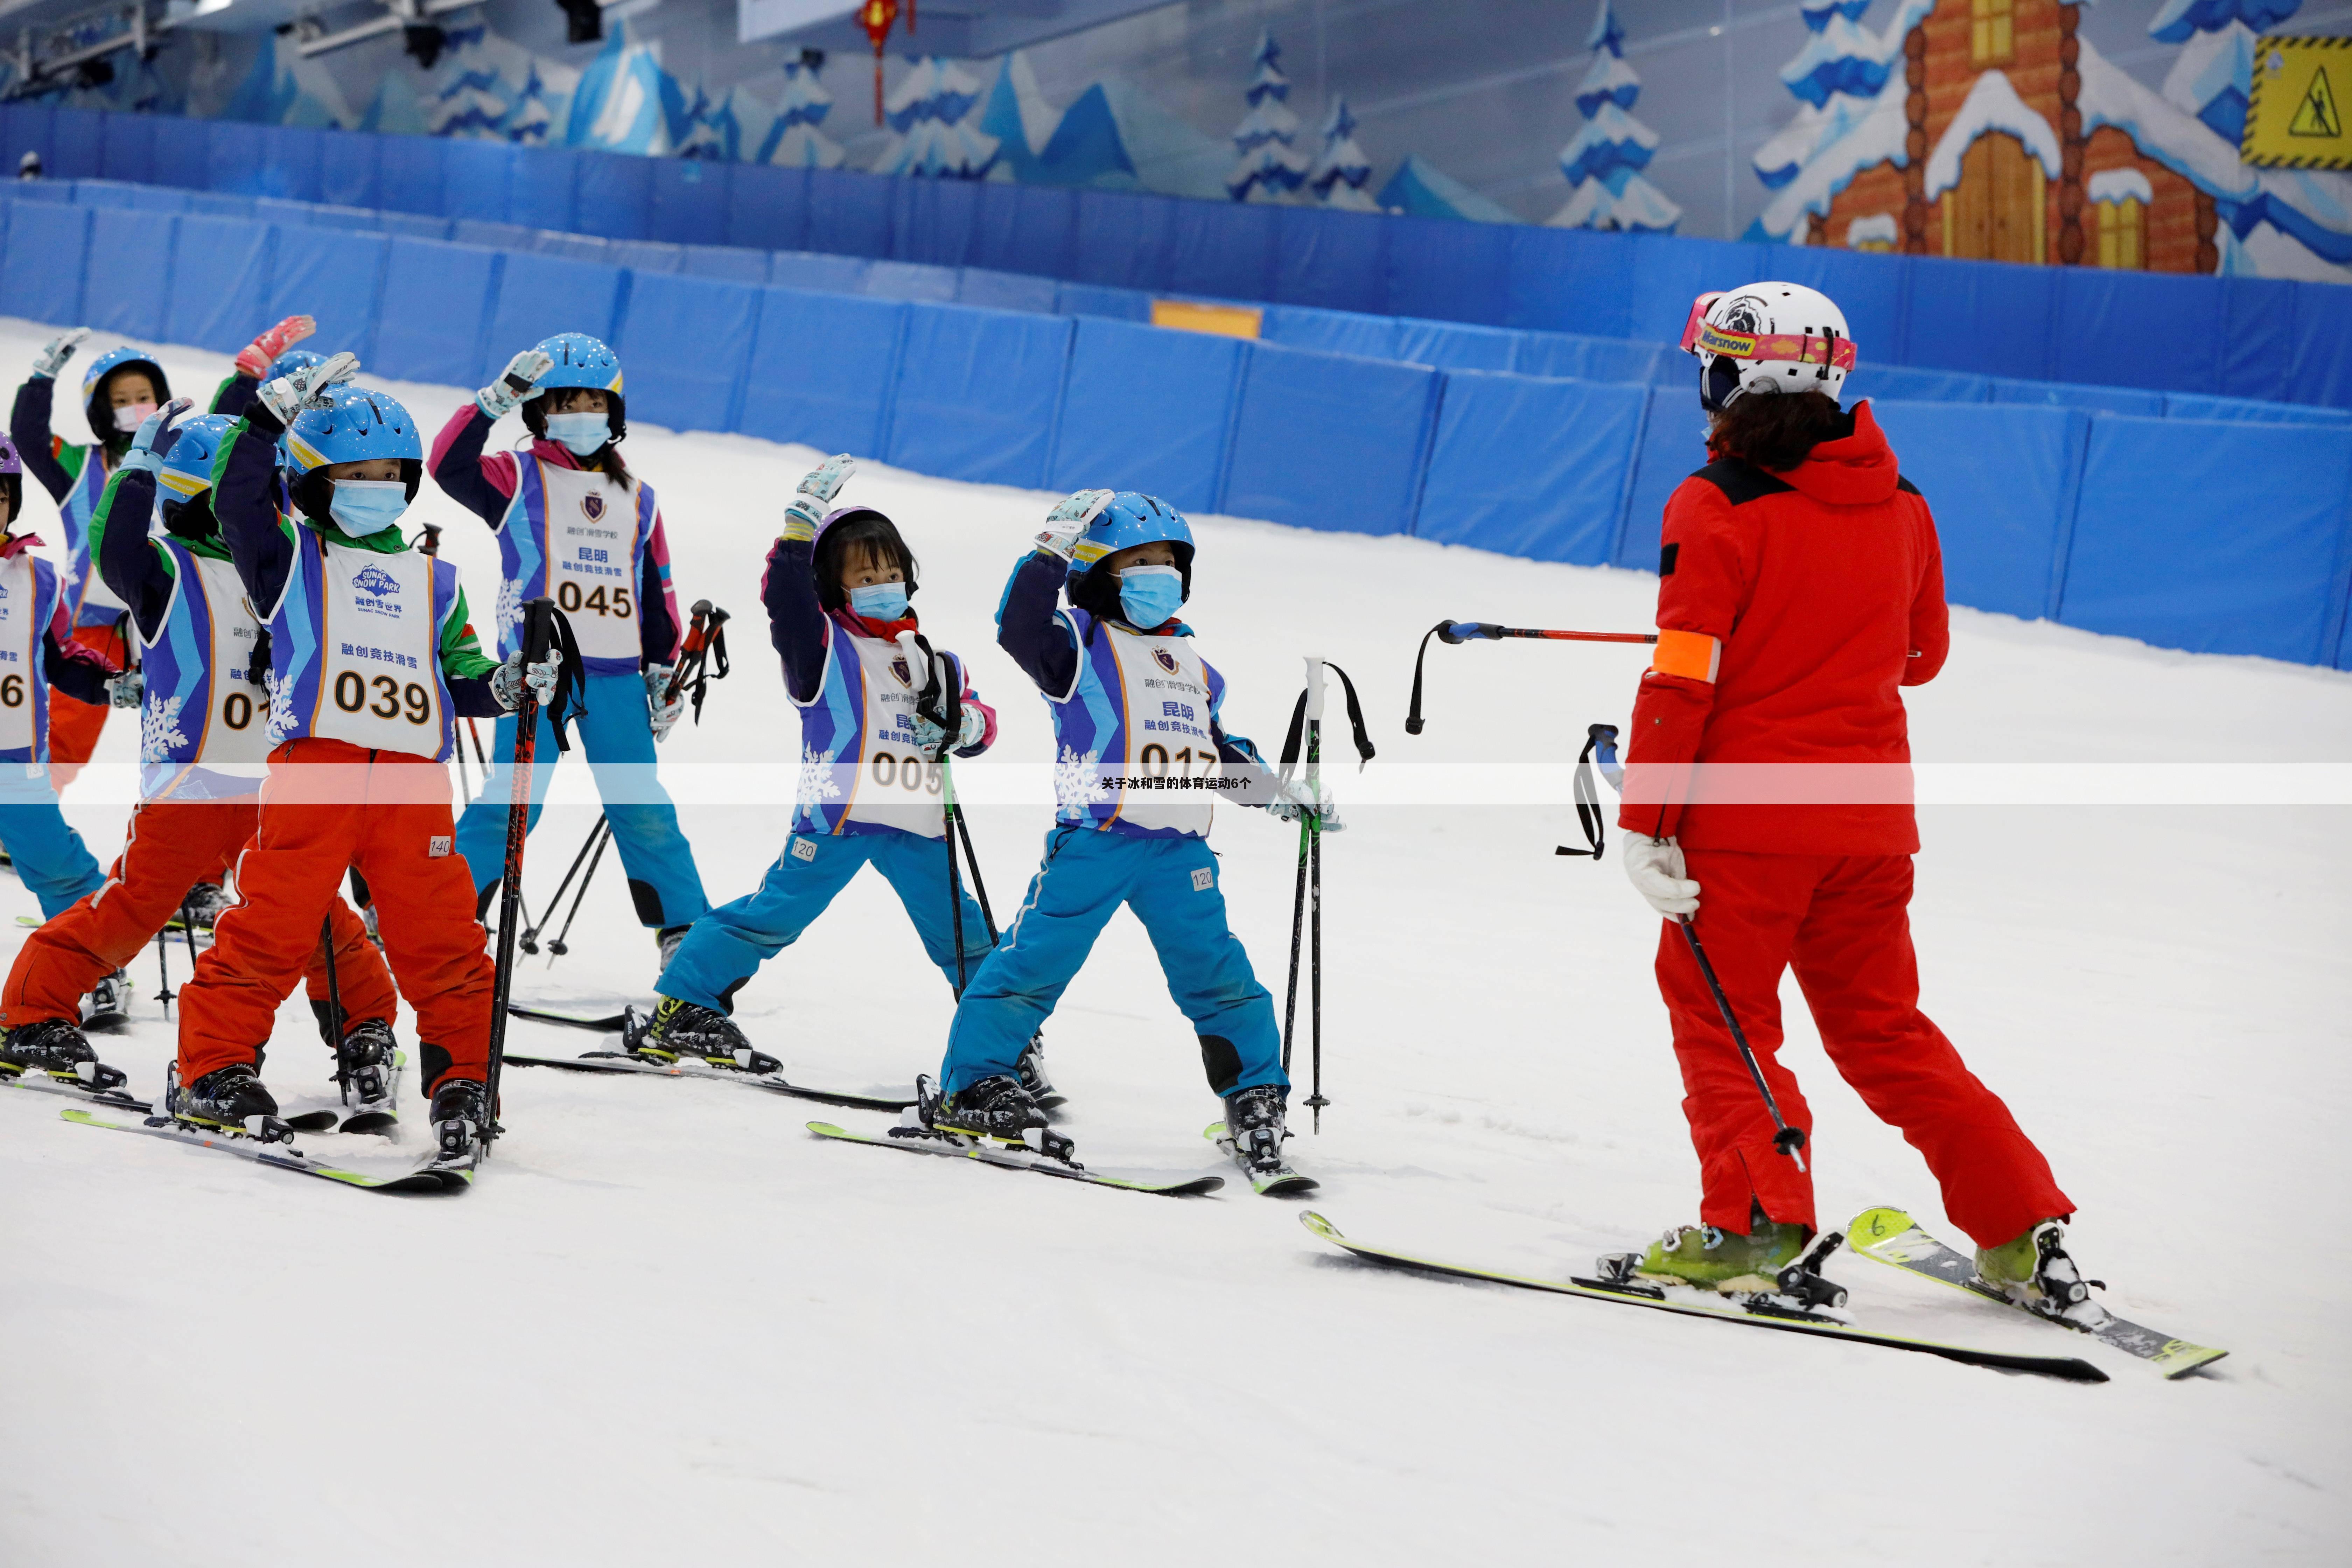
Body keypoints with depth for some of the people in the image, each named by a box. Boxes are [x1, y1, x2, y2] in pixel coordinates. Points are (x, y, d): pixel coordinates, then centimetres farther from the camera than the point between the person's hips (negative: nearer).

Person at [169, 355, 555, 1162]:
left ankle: (464, 1077, 7)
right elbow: (237, 497, -1)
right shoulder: (291, 558, 14)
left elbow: (458, 679, 24)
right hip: (314, 765, -3)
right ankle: (211, 1068, 2)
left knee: (442, 936, -1)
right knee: (274, 923, -6)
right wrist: (275, 411, -8)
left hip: (414, 780, 3)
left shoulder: (432, 581, 25)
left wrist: (505, 685, 4)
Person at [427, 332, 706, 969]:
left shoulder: (635, 498, 18)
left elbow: (657, 590, 21)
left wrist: (663, 671, 16)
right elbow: (450, 465, -14)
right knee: (511, 802, -9)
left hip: (618, 675, 4)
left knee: (644, 808, 4)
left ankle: (687, 932, 10)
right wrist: (497, 399, -22)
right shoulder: (519, 478, 4)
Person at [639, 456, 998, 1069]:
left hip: (919, 824, 5)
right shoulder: (825, 645, 1)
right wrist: (803, 520, -25)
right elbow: (785, 596, -16)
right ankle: (682, 1011, -7)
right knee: (773, 915, -11)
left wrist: (963, 724, -5)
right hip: (838, 813, -5)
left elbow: (980, 723, 19)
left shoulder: (932, 659, 17)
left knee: (962, 935, 10)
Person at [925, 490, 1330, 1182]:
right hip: (1094, 838, -5)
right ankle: (968, 1085, 1)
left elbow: (1217, 746, 32)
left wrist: (1281, 791, 28)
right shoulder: (1080, 641, 1)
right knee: (1036, 959, -8)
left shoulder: (1189, 659, 21)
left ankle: (1257, 1093, 11)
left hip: (1180, 850, 5)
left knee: (1219, 973, 1)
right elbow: (1020, 629, -19)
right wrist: (1054, 549, -24)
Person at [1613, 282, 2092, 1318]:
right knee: (1882, 1027, 15)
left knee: (1719, 1015, 7)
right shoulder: (1899, 505, 7)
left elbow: (1683, 679, -14)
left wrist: (1646, 825, -11)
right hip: (1872, 818, 6)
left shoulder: (1720, 506, -11)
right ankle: (2022, 1225, 10)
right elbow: (1921, 655, 19)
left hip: (1748, 812, -6)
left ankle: (1755, 1215, -7)